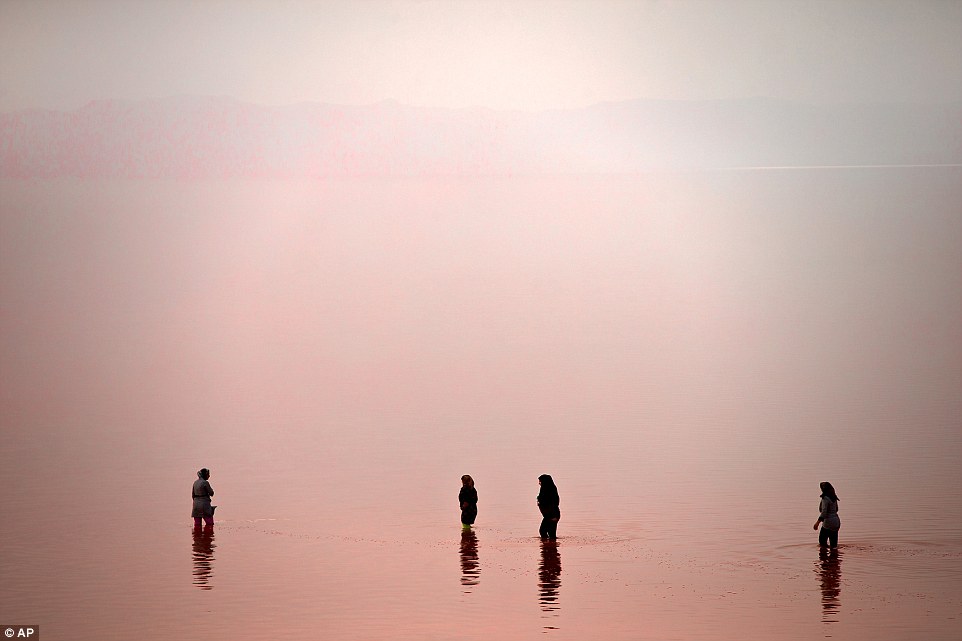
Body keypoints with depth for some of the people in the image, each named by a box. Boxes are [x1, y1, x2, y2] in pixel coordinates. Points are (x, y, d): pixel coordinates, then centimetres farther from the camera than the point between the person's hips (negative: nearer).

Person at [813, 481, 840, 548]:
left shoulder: (825, 499, -16)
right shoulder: (834, 498, 9)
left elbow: (824, 512, -25)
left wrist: (817, 523, -28)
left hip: (828, 523, -8)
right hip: (836, 522, 8)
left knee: (822, 541, 4)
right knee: (833, 543, 11)